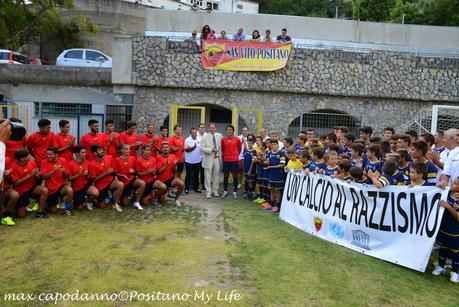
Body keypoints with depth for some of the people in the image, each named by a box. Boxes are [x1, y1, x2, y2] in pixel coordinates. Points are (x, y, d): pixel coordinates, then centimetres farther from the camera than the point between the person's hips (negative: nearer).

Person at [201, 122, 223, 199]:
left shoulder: (219, 135, 6)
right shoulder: (204, 137, -4)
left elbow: (221, 145, 21)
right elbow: (202, 148, -11)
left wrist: (220, 154, 11)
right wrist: (211, 150, -20)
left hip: (217, 158, 3)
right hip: (208, 159, -3)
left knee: (216, 175, 10)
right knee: (208, 176, 1)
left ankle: (215, 190, 23)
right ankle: (208, 192, 10)